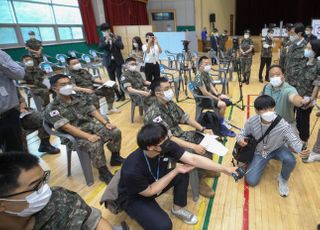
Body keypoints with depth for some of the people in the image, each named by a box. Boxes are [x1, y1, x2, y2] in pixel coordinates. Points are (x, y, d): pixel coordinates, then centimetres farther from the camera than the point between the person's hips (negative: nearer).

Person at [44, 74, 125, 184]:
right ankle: (104, 173, -11)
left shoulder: (78, 97, 10)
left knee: (115, 132, -9)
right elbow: (66, 126, -21)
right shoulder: (52, 108, -10)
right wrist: (88, 136, -30)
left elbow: (93, 111, 8)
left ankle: (115, 158, 14)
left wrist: (106, 123, -6)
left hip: (91, 126, 6)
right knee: (95, 145, -33)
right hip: (74, 136, -6)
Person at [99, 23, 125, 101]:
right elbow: (100, 47, -13)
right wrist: (106, 40, -26)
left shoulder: (117, 37, 0)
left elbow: (122, 47, -14)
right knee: (112, 80, 5)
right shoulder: (102, 39, 4)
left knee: (120, 79, 0)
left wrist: (114, 39, -23)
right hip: (109, 62, 2)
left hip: (118, 61, -2)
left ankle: (122, 95, 13)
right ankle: (117, 95, 16)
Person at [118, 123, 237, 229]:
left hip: (155, 181, 6)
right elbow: (149, 192, -24)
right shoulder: (132, 170, -39)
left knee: (182, 175, -15)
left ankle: (178, 209, 11)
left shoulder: (167, 146, -25)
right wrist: (175, 171, -24)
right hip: (134, 198, -5)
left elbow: (193, 159, -23)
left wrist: (224, 169, -25)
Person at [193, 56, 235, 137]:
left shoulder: (206, 74, 6)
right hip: (203, 100, -10)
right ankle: (222, 126, -8)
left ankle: (222, 121, 20)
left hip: (210, 95, 10)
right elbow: (204, 93, -26)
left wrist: (218, 95, -3)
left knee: (227, 100, 11)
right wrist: (217, 99, -18)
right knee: (222, 104, -24)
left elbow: (211, 86, 12)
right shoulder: (199, 77, -23)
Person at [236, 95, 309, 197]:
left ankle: (283, 179, 1)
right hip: (260, 152, 1)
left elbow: (293, 140, -24)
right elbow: (244, 133, -5)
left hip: (278, 149, 0)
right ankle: (263, 162, 25)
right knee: (251, 181, -8)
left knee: (290, 160, -37)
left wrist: (301, 149, -47)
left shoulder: (282, 125, -30)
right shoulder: (251, 122, -23)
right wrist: (240, 138, -30)